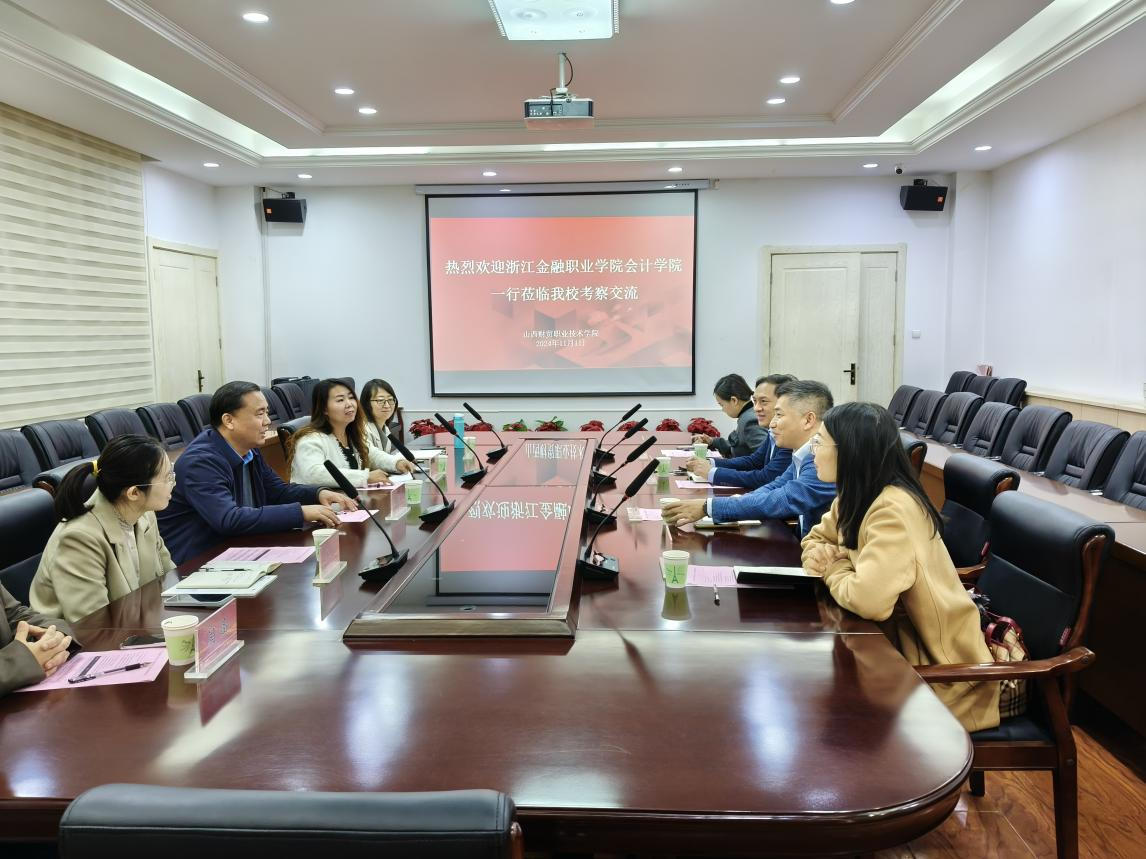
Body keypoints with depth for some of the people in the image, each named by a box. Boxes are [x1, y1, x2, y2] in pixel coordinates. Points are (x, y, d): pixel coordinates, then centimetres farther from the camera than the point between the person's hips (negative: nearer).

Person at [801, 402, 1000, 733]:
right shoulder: (856, 496, 0)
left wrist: (833, 570, -17)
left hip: (936, 665, -7)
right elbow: (817, 536, 15)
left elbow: (868, 599, -38)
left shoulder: (892, 510, -28)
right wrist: (819, 554, -8)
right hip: (898, 636, 7)